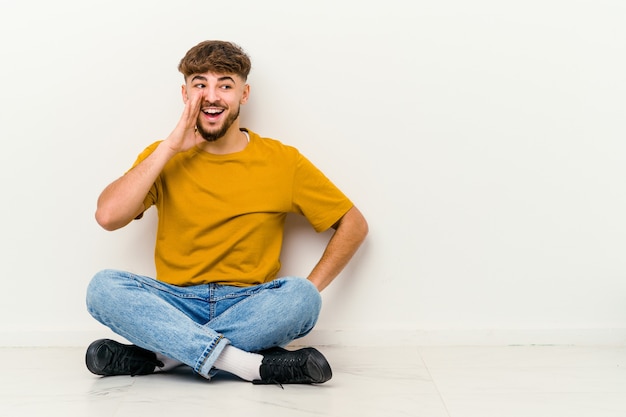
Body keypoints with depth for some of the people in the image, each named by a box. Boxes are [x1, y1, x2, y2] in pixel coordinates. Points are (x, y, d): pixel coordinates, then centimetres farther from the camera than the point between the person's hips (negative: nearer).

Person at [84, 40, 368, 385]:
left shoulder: (282, 161, 2)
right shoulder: (164, 157, 5)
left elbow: (354, 224, 6)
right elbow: (108, 216, -11)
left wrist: (306, 292, -7)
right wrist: (169, 147, -12)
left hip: (249, 306, 0)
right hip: (176, 305, 1)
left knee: (301, 296, -31)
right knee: (103, 286, -26)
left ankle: (159, 356, -24)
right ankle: (251, 364, -31)